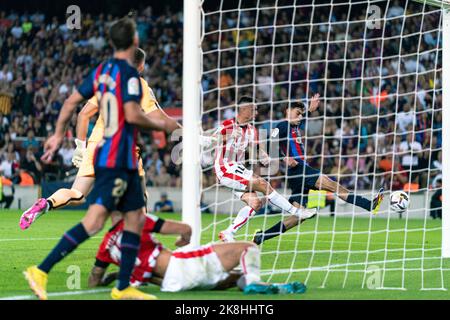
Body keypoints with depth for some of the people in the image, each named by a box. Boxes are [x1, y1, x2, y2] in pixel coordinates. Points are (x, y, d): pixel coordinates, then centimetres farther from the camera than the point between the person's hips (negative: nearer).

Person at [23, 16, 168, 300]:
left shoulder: (102, 71, 12)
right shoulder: (129, 73, -13)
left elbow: (71, 102, 14)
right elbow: (132, 115, -22)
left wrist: (58, 135, 22)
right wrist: (159, 125, -5)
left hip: (124, 161, 10)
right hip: (117, 159, -10)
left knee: (135, 217, 13)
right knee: (94, 221, -15)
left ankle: (124, 288, 14)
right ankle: (41, 271, -18)